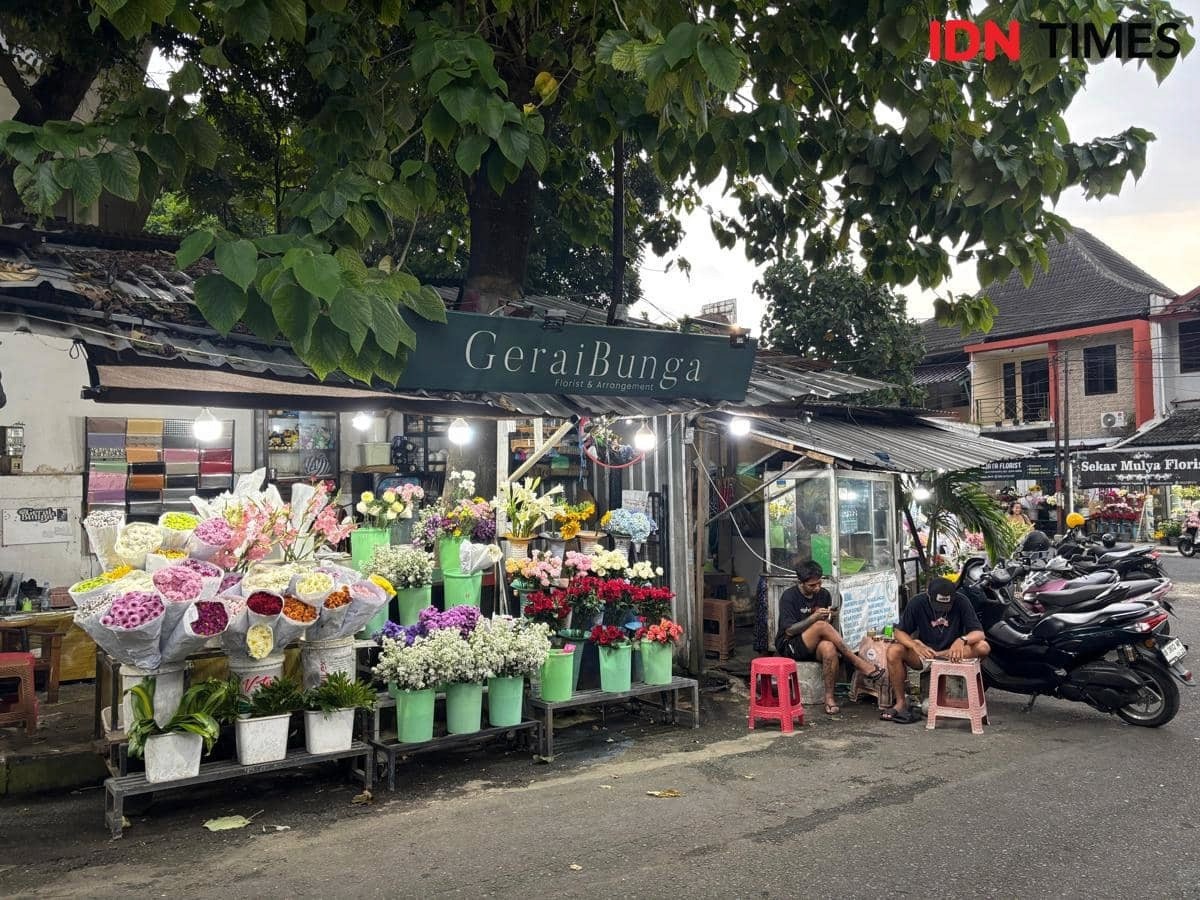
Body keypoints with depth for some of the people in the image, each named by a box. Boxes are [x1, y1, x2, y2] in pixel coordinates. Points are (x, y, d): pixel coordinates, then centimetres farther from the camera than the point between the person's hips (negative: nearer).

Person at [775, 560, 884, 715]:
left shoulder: (824, 594, 8)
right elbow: (789, 631, -15)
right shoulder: (789, 596, -9)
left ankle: (829, 698, -30)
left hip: (816, 646, 4)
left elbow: (830, 625, 15)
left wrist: (830, 617, -9)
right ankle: (860, 664, -27)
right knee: (821, 625, -33)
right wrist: (814, 617, -25)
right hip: (789, 646, -4)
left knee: (829, 648, -35)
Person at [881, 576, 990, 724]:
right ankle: (901, 702, -17)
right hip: (925, 650, 0)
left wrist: (962, 640, -42)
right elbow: (900, 632, -13)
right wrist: (916, 646, -35)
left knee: (983, 647, -28)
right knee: (893, 651, -29)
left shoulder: (961, 602, -15)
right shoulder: (917, 603, -15)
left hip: (951, 654, 0)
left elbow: (979, 633, -19)